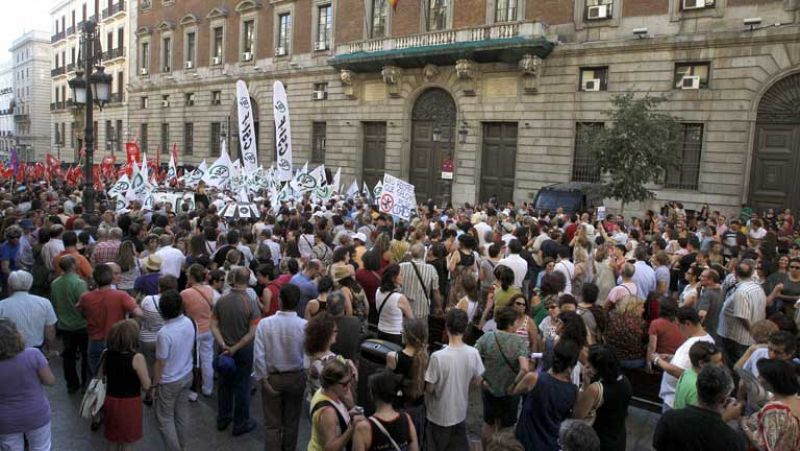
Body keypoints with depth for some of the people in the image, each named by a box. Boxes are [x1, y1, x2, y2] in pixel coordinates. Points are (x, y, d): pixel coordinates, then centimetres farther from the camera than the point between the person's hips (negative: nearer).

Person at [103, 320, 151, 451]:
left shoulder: (107, 354, -8)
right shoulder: (137, 358, -23)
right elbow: (146, 386, -17)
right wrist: (144, 371, -1)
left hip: (111, 401, 5)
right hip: (130, 404, -5)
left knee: (112, 440, 24)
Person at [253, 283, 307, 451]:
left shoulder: (265, 323, -17)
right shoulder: (304, 325, -20)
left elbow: (258, 355, -16)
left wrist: (263, 379, -5)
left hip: (272, 377, 0)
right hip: (296, 378, 0)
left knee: (272, 424, 13)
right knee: (291, 422, 20)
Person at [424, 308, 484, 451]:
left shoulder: (437, 357, -28)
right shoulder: (473, 353, -15)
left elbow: (429, 388, -18)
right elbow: (477, 380, 0)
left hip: (440, 415, -4)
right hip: (460, 412, 4)